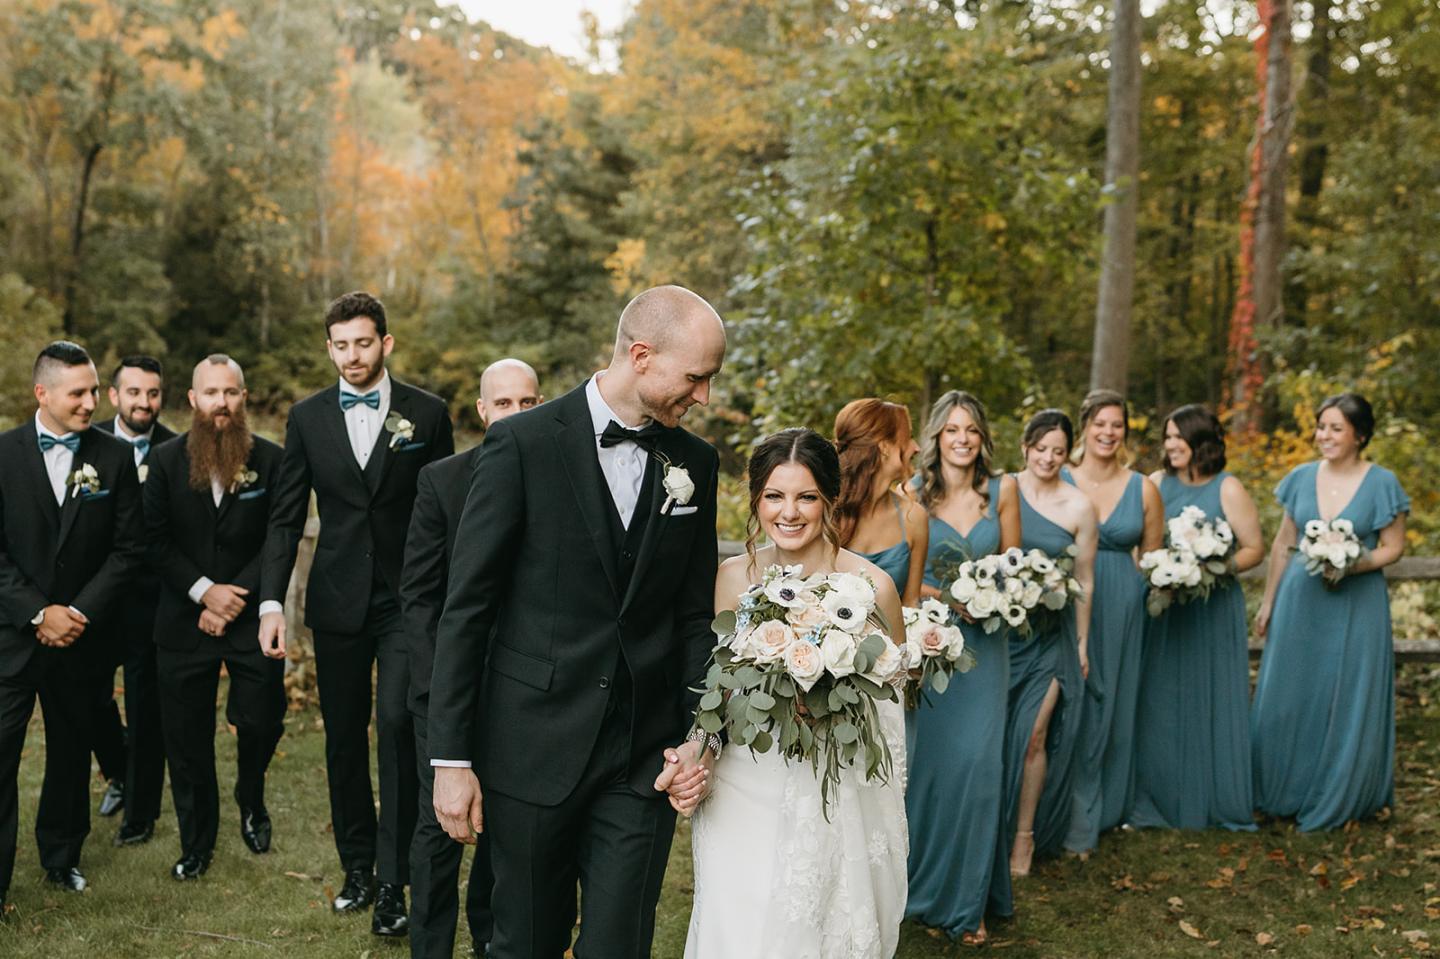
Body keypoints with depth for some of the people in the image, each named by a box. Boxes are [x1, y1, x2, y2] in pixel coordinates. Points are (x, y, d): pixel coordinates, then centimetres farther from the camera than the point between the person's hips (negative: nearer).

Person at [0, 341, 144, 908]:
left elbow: (128, 548, 0)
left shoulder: (115, 458, 1)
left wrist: (80, 612, -9)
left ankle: (62, 857, 30)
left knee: (71, 753, 13)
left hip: (79, 634, 2)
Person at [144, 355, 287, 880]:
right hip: (183, 620, 1)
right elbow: (156, 541, -1)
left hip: (251, 619, -1)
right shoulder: (166, 460, 0)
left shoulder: (271, 460, -4)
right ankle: (196, 843, 23)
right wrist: (205, 590, -13)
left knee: (261, 722, -1)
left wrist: (234, 600, -13)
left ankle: (251, 802, 32)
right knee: (187, 738, 6)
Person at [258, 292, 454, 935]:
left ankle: (394, 883, -5)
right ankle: (357, 865, 26)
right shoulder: (307, 418, 5)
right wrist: (271, 602, -5)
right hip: (337, 600, 3)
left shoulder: (427, 414, 0)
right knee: (343, 736, 10)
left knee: (398, 726, -13)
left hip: (408, 599, -3)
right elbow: (285, 516, 5)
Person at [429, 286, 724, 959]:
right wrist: (450, 757, -9)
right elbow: (466, 608, -8)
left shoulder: (695, 463, 5)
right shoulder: (523, 444, -8)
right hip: (534, 751, -3)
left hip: (645, 759, 3)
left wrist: (700, 733, -1)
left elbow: (694, 614, 11)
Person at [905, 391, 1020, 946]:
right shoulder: (914, 494, -4)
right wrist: (950, 599, -16)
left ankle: (965, 899, 9)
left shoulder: (1002, 491, 2)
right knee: (924, 760, 3)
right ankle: (921, 883, 20)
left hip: (982, 645, 1)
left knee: (976, 762, -4)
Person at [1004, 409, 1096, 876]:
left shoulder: (1079, 508, -2)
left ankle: (1025, 836, 13)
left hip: (1051, 634, -1)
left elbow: (1084, 581, 4)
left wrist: (1082, 644, 6)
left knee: (1033, 734, -3)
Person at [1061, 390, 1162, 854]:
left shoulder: (1143, 489, 4)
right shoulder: (1059, 482, 0)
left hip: (1122, 608, 2)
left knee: (1111, 704, 10)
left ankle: (1105, 809, 25)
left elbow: (1153, 557, 12)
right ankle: (1074, 819, 8)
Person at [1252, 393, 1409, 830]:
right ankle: (1285, 793, 25)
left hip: (1356, 606, -3)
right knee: (1287, 699, 9)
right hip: (1300, 601, 3)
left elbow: (1393, 546, -2)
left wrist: (1357, 564, -21)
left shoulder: (1381, 483, -7)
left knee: (1348, 703, 5)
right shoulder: (1302, 478, 3)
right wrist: (1268, 604, 11)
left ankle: (1338, 800, 21)